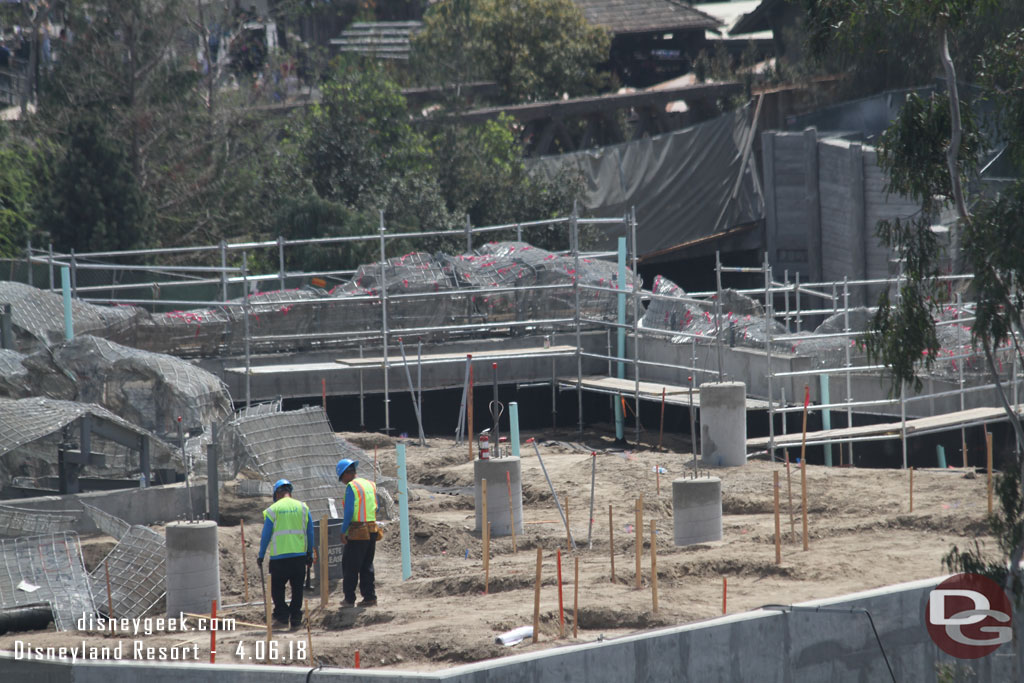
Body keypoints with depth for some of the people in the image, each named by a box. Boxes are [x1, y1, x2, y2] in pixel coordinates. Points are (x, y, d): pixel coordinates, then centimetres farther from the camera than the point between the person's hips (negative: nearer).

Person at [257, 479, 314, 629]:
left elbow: (265, 536, -2)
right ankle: (296, 618, 7)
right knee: (297, 588, 10)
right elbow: (310, 533, 7)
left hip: (279, 556, -3)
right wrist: (310, 554, 16)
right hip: (300, 554, 3)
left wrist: (261, 556, 8)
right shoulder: (302, 507, 5)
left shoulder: (273, 510, -3)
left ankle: (282, 616, -2)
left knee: (277, 588, 8)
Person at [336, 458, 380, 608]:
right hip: (372, 530, 7)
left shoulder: (351, 487, -11)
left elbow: (349, 511, -16)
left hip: (357, 533, -7)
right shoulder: (370, 485, 12)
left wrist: (343, 532, -11)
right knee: (367, 566, 13)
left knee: (350, 567, 2)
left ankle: (349, 598, 4)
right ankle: (369, 597, 11)